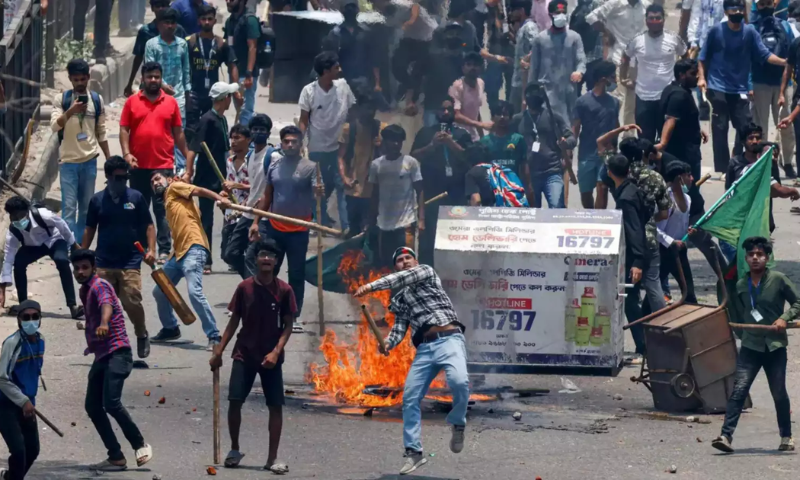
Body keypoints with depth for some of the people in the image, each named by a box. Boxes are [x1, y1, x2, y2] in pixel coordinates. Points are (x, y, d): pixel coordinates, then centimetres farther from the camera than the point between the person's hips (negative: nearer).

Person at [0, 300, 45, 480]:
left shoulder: (39, 340, 2)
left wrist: (29, 400, 16)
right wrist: (23, 401, -21)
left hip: (27, 403, 7)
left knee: (32, 450, 12)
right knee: (19, 450, -15)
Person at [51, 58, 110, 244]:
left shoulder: (97, 100, 5)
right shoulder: (61, 99, -2)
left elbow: (101, 132, 11)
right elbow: (54, 126, -13)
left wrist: (109, 159, 10)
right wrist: (71, 111, -28)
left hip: (89, 160, 3)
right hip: (68, 161, -3)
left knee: (86, 207, 8)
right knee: (69, 207, -7)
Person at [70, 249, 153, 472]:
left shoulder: (99, 286, -12)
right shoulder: (85, 290, 16)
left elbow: (106, 304, -35)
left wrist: (104, 323, -56)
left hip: (117, 352, -10)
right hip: (102, 355, 10)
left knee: (111, 403, -22)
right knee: (93, 406, 4)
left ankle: (140, 445, -6)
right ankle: (116, 457, 8)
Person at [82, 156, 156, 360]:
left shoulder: (136, 197, 1)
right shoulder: (98, 200, 5)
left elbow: (148, 225, 5)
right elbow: (90, 229, 13)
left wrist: (151, 249, -6)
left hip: (130, 262, -2)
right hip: (103, 263, 2)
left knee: (132, 302, -9)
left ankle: (142, 336, 14)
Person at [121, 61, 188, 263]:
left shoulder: (171, 103, 6)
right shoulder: (132, 102, 5)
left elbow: (178, 133, 10)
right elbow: (124, 130, 3)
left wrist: (188, 158, 8)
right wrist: (127, 154, -10)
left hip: (163, 165, -1)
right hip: (139, 166, 1)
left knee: (162, 208, -3)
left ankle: (164, 250, -4)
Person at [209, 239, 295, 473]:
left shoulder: (284, 290, -5)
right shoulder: (244, 287, -1)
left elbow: (288, 325, -3)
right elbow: (234, 321, 6)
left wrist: (276, 352, -16)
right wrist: (219, 351, 2)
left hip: (271, 357, -1)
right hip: (244, 355, 1)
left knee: (276, 406, -3)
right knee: (234, 401, -6)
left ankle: (272, 459, 4)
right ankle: (234, 450, 13)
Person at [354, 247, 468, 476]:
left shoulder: (426, 272, 11)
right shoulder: (399, 300, 23)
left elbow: (404, 278, -9)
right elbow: (399, 328, 12)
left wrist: (371, 286, -18)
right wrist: (388, 343, -11)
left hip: (449, 340, -6)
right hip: (424, 348, 6)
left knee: (459, 382, -32)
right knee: (410, 397, -2)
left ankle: (457, 424, -5)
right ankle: (413, 452, 5)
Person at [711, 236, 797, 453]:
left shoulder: (778, 280, -5)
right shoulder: (741, 285, 7)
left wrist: (785, 318, -15)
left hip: (775, 345, -2)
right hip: (750, 345, 2)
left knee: (779, 393, 8)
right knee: (739, 390, -11)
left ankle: (786, 437, 26)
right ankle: (726, 436, -19)